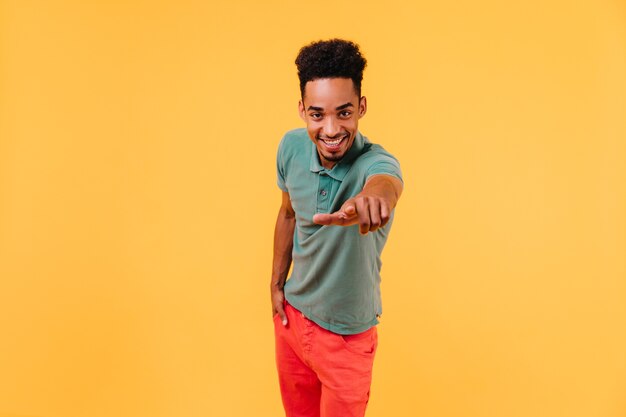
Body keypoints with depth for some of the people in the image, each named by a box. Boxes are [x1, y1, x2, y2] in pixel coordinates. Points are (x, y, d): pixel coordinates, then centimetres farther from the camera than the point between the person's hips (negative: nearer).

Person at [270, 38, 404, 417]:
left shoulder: (374, 163, -28)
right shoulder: (292, 147, -12)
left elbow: (386, 182, -54)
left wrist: (375, 194, -77)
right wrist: (277, 282, 6)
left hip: (346, 335, -5)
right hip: (291, 315, 5)